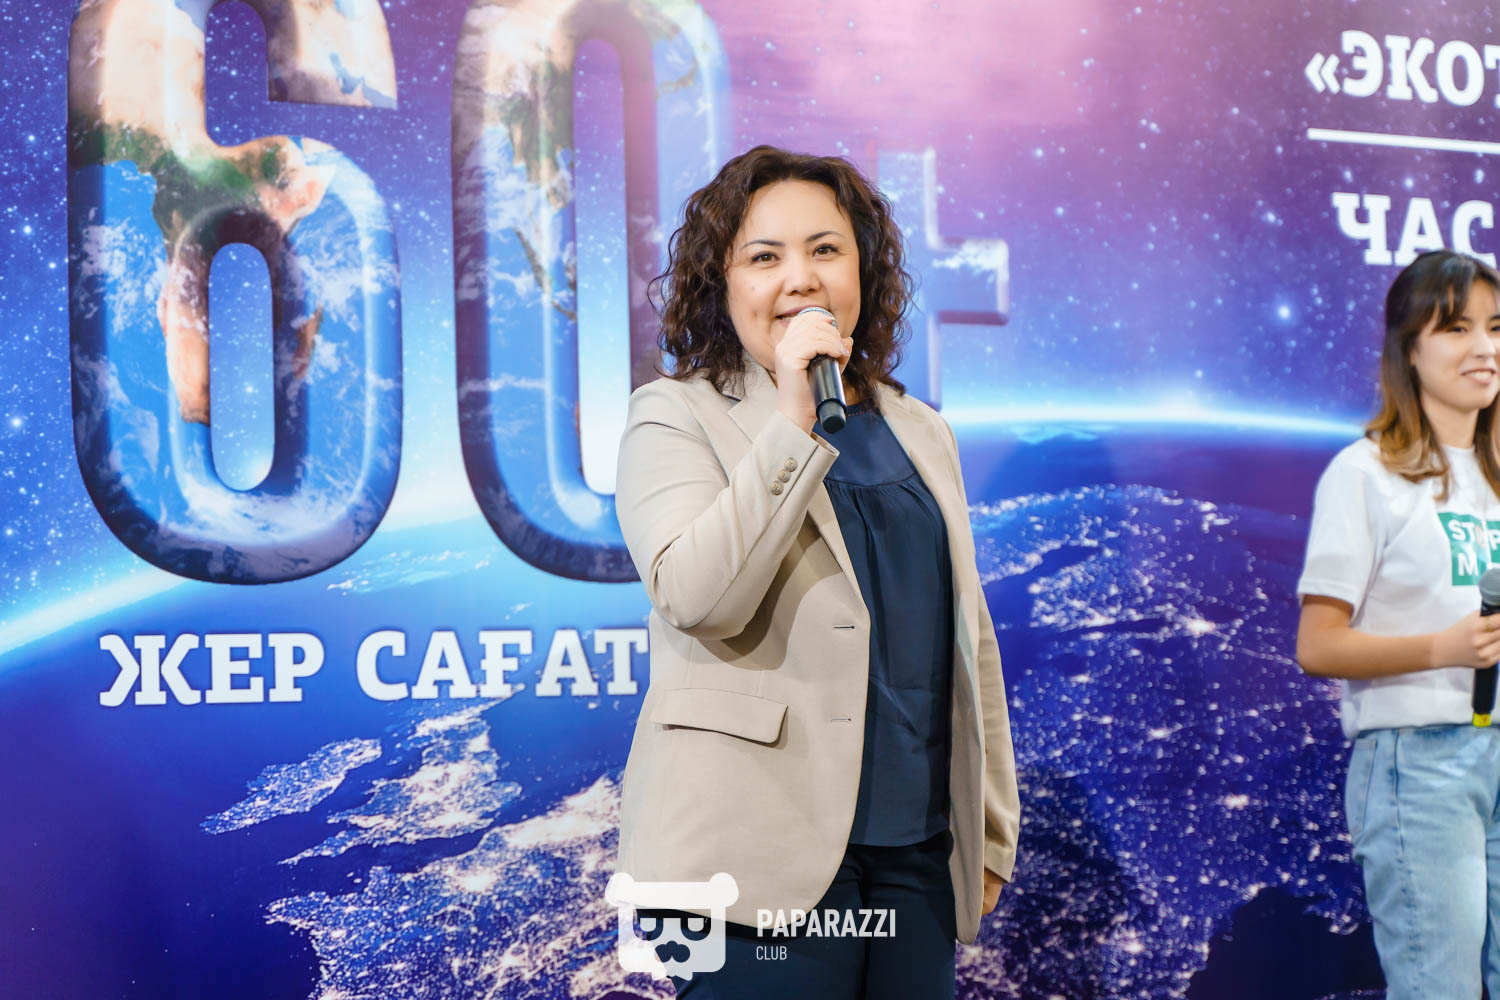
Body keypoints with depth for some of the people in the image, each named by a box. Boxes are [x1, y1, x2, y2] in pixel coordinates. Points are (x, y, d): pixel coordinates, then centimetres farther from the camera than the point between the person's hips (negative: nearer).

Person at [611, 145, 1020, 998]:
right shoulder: (676, 416, 0)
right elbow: (694, 596, -17)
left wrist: (992, 829, 18)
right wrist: (792, 422, -20)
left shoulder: (919, 433, 16)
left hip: (919, 846, 5)